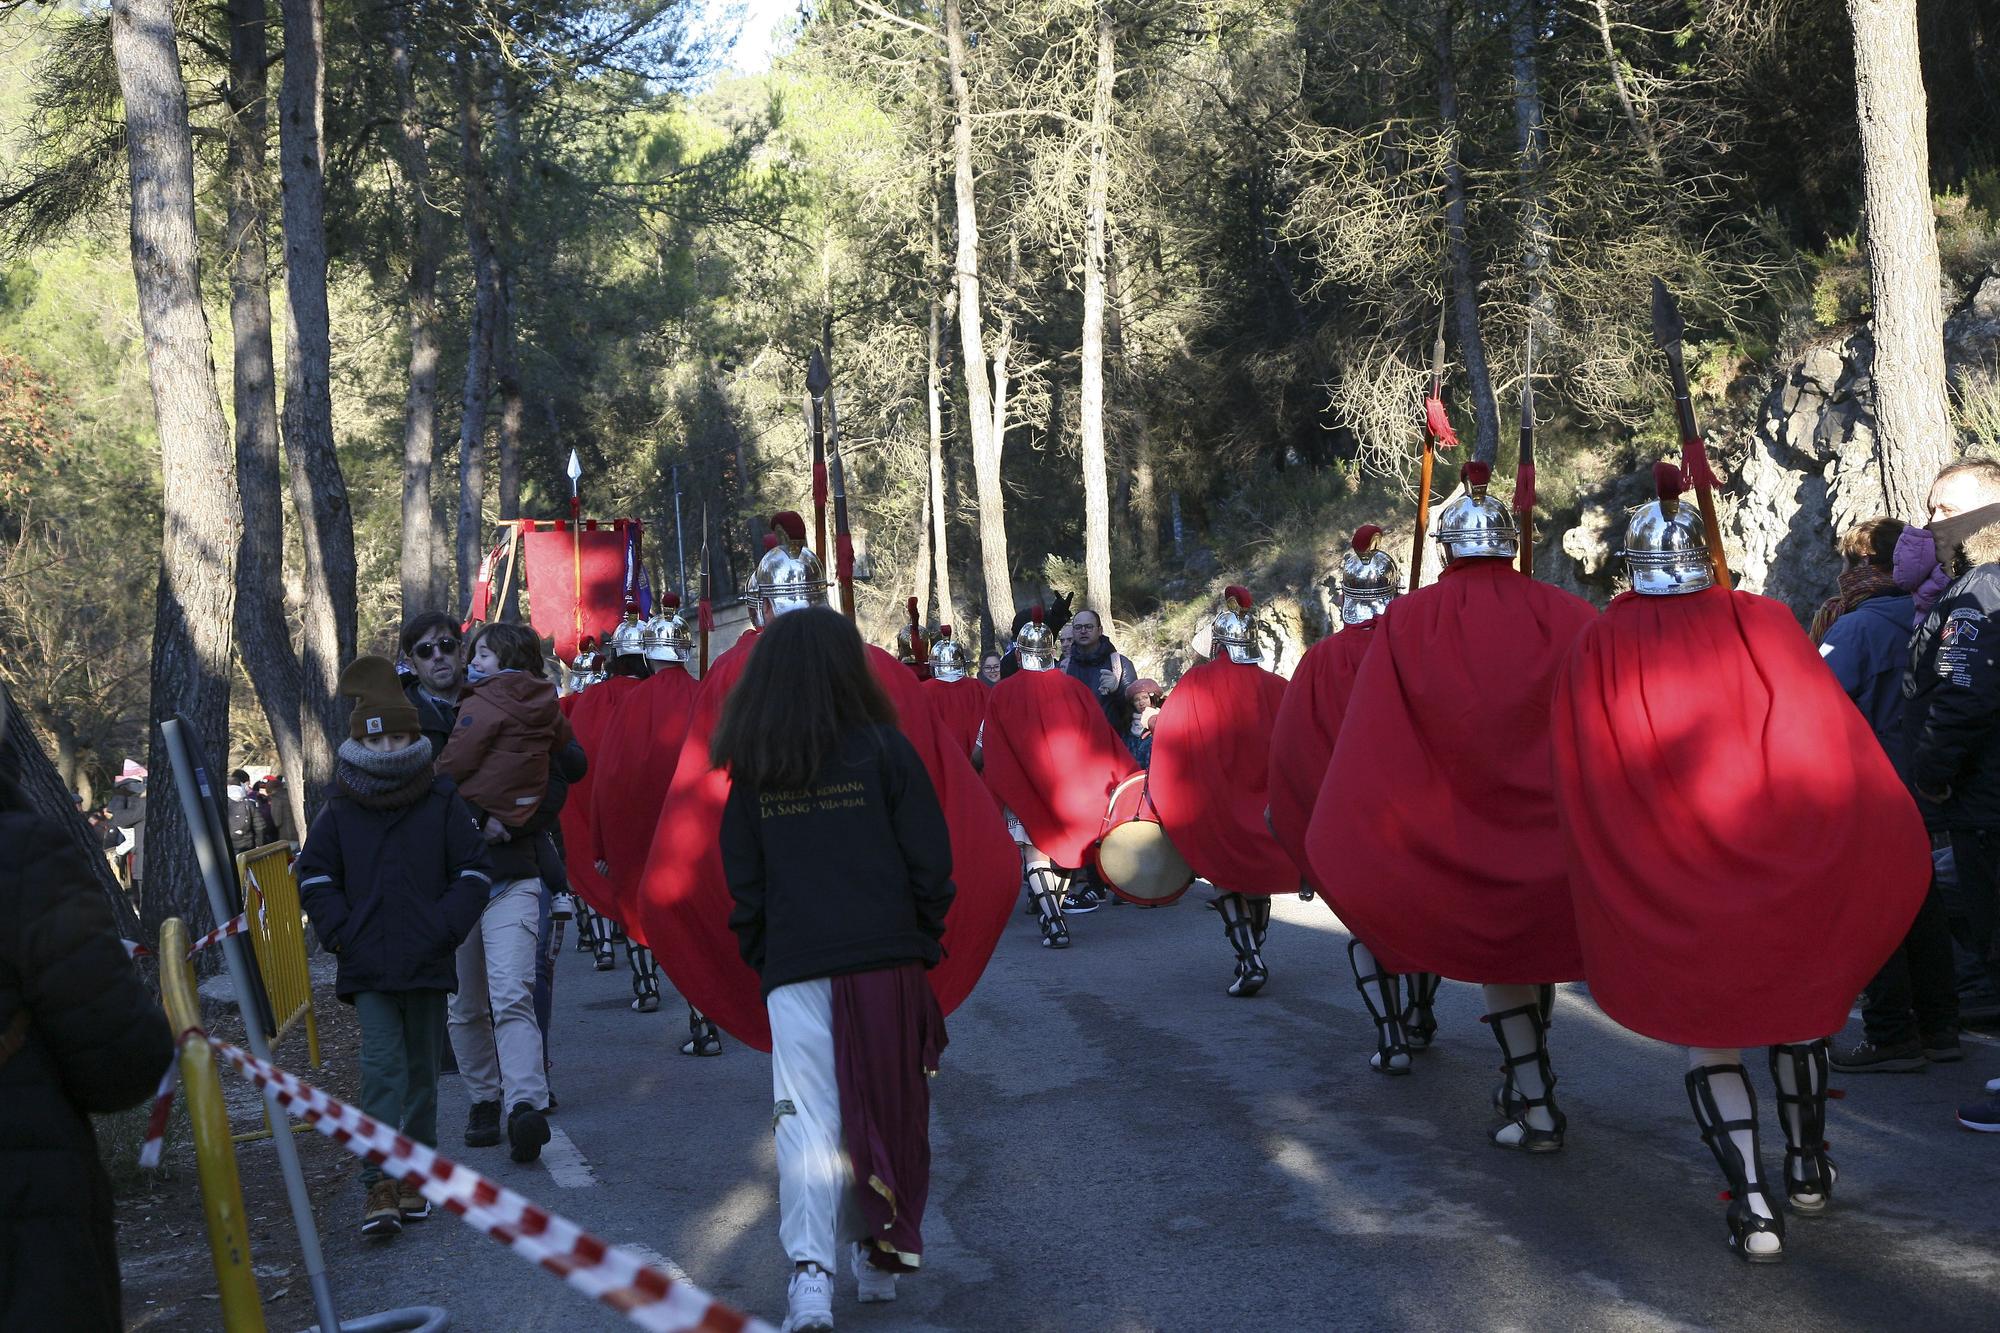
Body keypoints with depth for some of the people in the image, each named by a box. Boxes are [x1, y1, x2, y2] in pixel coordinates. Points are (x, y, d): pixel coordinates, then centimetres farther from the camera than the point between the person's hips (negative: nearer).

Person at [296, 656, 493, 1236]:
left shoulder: (444, 803, 1)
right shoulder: (340, 810, 4)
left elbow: (473, 873, 3)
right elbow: (315, 877, 10)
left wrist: (444, 931, -8)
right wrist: (341, 935, -2)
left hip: (428, 964, 1)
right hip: (366, 967, -1)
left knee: (421, 1071, 11)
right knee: (381, 1068, -10)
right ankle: (380, 1184, -14)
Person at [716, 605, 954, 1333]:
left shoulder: (752, 768, 4)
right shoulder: (885, 748, -4)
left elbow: (742, 878, 8)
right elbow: (930, 858, -3)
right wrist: (924, 937, 9)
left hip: (794, 969, 1)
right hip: (884, 961, -1)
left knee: (806, 1121, -1)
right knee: (884, 1113, 13)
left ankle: (810, 1273, -12)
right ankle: (879, 1255, 22)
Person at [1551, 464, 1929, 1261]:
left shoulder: (1600, 649, -6)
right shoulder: (1764, 626, -5)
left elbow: (1578, 781, -2)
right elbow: (1833, 741, -3)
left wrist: (1604, 883, 8)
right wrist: (1891, 853, 5)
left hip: (1662, 883, -1)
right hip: (1782, 863, 1)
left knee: (1704, 1029, 10)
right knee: (1795, 999, 24)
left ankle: (1752, 1205, -1)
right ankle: (1807, 1170, 33)